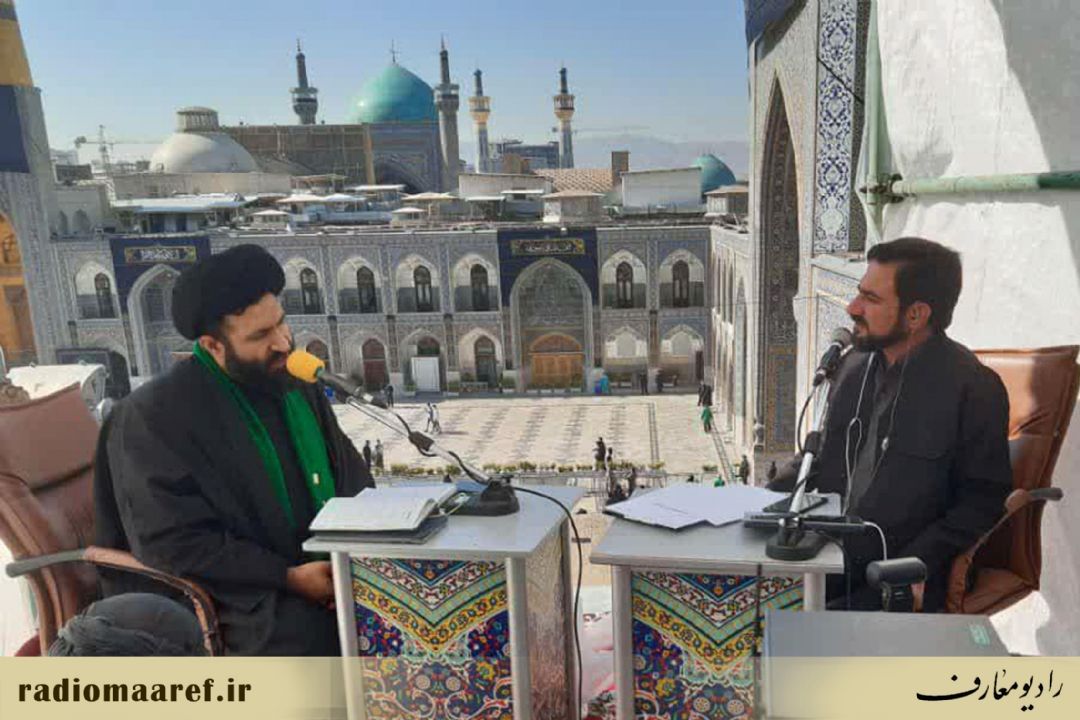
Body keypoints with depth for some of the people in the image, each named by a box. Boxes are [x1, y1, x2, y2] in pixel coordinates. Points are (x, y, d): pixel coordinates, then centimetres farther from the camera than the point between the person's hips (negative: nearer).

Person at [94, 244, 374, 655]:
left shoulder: (294, 381, 7)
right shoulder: (155, 416, -12)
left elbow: (352, 475, 12)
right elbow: (175, 547, -14)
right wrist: (289, 578, -20)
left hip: (330, 565, 6)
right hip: (243, 589, -5)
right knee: (306, 634, -33)